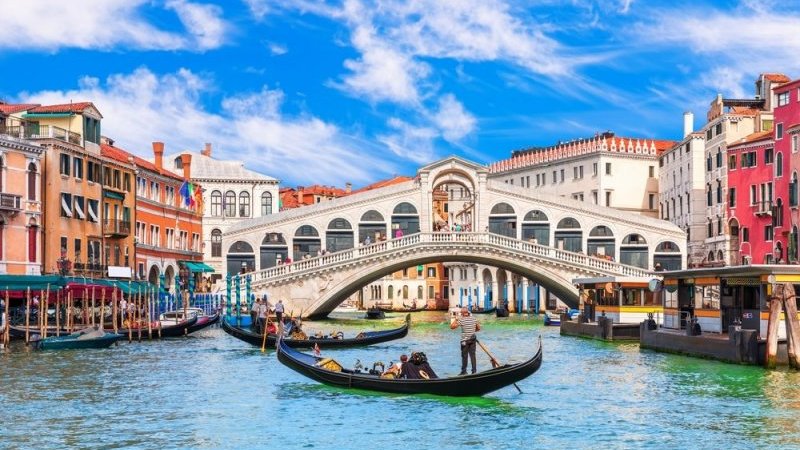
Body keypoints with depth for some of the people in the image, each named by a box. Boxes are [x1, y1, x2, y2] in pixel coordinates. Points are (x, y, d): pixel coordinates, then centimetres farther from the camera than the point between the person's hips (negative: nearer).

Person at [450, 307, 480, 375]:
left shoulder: (461, 320, -12)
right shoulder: (473, 319, 3)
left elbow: (452, 327, -12)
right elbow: (478, 328, 12)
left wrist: (455, 320, 2)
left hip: (465, 340, -4)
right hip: (473, 339, 4)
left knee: (464, 356, 5)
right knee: (472, 355, 7)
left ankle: (464, 371, 10)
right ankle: (474, 371, 6)